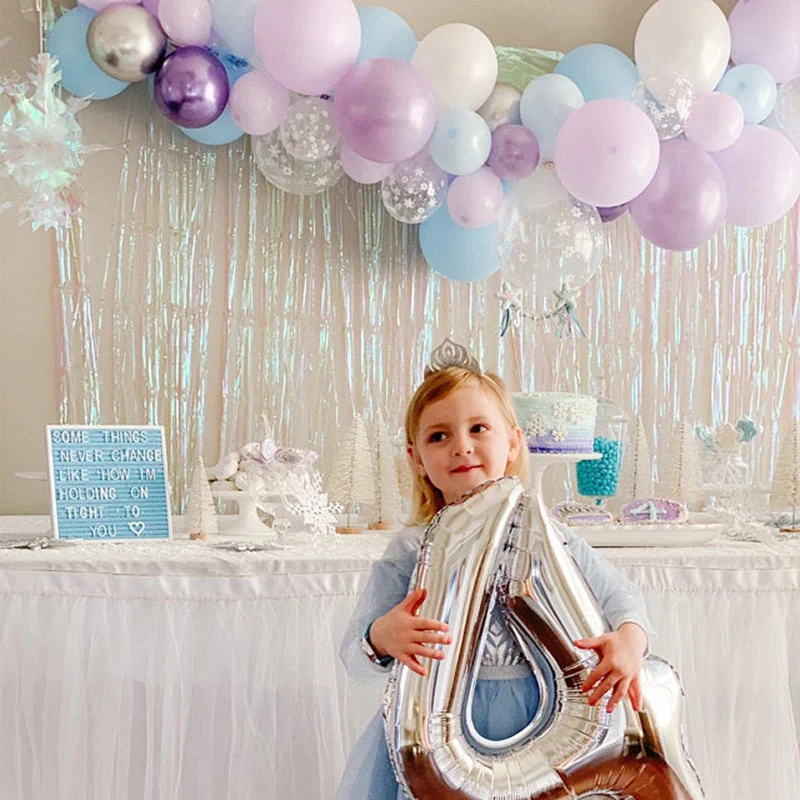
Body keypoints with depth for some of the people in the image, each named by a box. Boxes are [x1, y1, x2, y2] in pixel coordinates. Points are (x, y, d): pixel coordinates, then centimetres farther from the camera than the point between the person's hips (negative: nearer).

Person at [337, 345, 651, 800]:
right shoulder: (412, 549, -5)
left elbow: (620, 594, 8)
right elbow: (355, 657, -6)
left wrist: (630, 639, -15)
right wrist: (381, 639, -29)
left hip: (534, 725, 2)